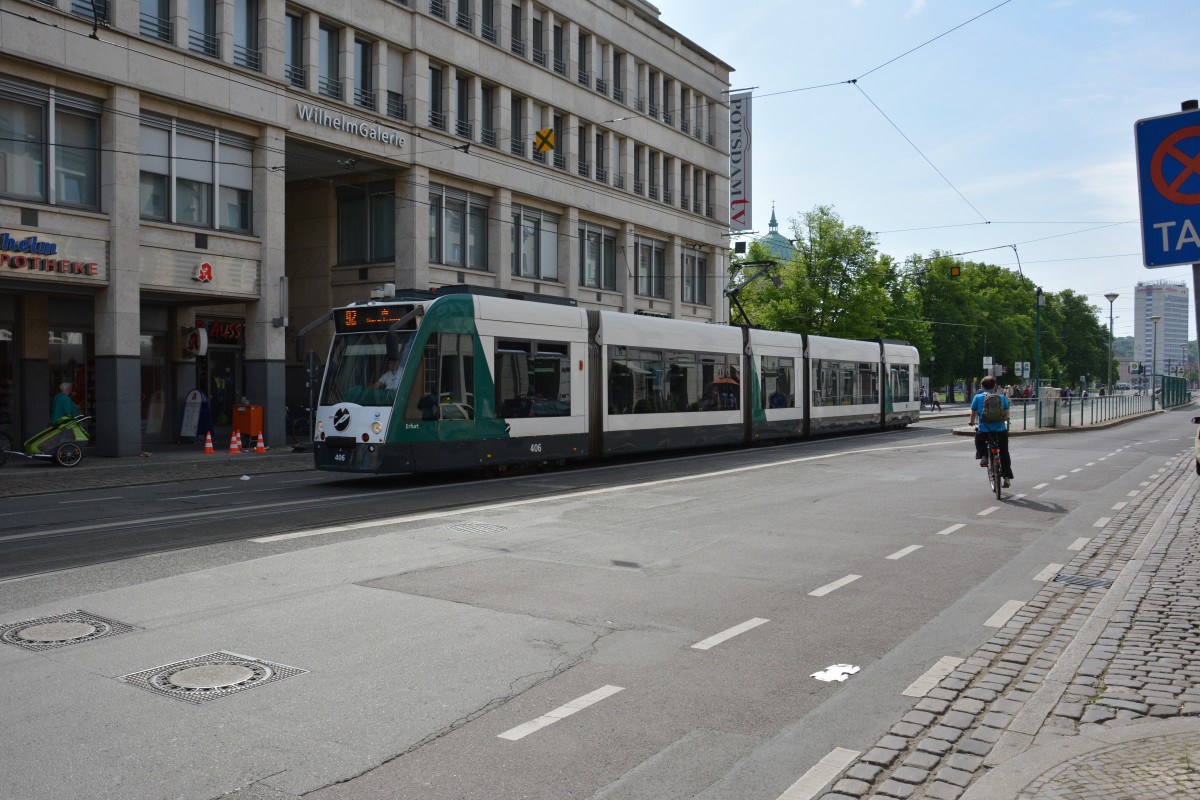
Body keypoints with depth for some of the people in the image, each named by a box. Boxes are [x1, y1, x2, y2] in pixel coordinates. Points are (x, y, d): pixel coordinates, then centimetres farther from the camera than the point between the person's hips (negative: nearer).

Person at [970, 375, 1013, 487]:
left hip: (984, 430, -1)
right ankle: (1007, 477, 15)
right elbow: (1006, 414, 10)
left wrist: (972, 422, 26)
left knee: (979, 439, 34)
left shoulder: (978, 397, 0)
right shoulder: (1002, 397, 5)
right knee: (1004, 454, 17)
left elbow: (973, 413, 5)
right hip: (1000, 430, 1)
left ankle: (983, 456, 11)